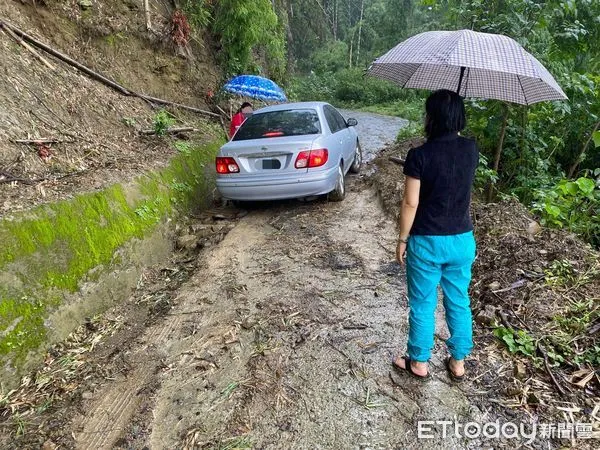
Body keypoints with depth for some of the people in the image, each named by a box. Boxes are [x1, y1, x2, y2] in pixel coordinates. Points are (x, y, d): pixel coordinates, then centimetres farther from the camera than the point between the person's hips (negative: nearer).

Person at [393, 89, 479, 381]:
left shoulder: (419, 155, -17)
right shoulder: (471, 150, -2)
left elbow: (410, 204, -16)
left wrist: (402, 239, -3)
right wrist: (454, 133, 18)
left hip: (426, 242, -5)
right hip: (462, 240, 5)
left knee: (422, 305, 12)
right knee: (459, 303, 19)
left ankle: (419, 363, 29)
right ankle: (458, 362, 34)